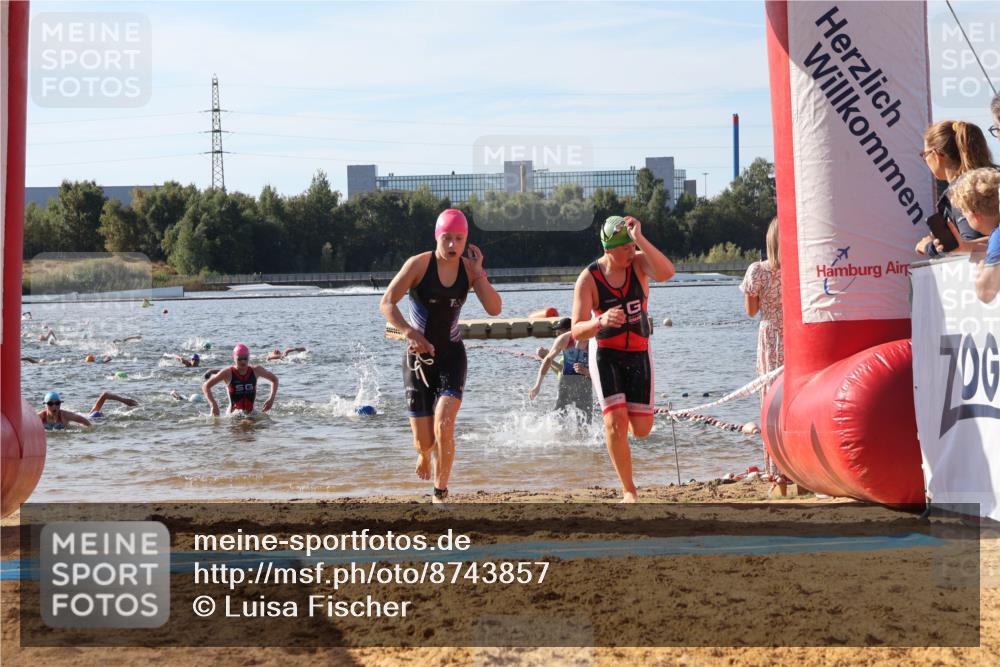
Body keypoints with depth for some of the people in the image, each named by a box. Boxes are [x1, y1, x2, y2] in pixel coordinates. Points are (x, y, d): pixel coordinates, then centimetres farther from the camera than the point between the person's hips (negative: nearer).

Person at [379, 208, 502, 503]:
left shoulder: (469, 269, -2)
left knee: (444, 427, -20)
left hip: (451, 356, 1)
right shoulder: (419, 264, -11)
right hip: (418, 357, -1)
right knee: (423, 441, 2)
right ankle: (424, 454, 41)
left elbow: (494, 309, -11)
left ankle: (440, 494, -5)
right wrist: (409, 332, -29)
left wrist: (479, 272, -15)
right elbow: (387, 304, -15)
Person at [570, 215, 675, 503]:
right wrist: (601, 321, -41)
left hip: (639, 353, 2)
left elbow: (666, 273, -33)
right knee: (616, 423, -16)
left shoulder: (638, 263, -10)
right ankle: (629, 490, -1)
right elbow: (577, 331, -20)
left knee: (642, 429, 1)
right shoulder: (588, 279, -15)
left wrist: (640, 239, -38)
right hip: (605, 355, -2)